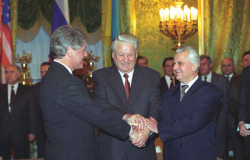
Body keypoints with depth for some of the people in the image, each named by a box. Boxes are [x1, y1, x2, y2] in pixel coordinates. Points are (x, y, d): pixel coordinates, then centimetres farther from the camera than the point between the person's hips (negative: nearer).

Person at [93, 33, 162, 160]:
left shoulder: (152, 76, 3)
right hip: (111, 149, -1)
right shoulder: (100, 76, 1)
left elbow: (156, 107, -6)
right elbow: (101, 105, -13)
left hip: (142, 147, 1)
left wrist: (147, 129, -26)